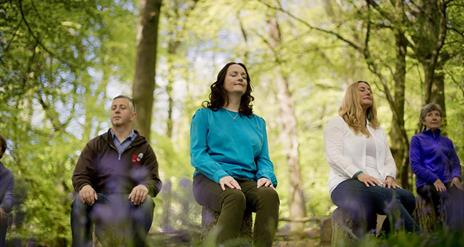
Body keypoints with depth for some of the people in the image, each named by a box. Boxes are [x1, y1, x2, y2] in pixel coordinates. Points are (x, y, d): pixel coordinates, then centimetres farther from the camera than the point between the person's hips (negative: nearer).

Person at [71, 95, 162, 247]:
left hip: (131, 201, 0)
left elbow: (154, 180, 7)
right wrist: (84, 186, -18)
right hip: (100, 200, 1)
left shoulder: (143, 147, 17)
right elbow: (79, 175, 9)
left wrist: (145, 187, -21)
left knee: (146, 202, -33)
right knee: (80, 201, -32)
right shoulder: (95, 145, 19)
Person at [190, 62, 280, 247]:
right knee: (235, 197, -38)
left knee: (270, 195, -32)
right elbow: (197, 155, 2)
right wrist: (221, 175, -17)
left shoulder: (257, 122, 26)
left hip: (247, 181, 3)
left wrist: (266, 176, -7)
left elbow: (264, 159, 18)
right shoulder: (205, 115, 15)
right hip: (211, 179, -3)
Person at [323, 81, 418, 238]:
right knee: (390, 198, -36)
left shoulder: (377, 129, 31)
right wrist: (358, 174, -20)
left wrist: (389, 176, -3)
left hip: (378, 184, 6)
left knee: (407, 198, -30)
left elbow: (388, 159, 21)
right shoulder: (336, 124, 12)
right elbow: (334, 156, -4)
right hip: (347, 182, -5)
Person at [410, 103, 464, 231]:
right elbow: (415, 165, 0)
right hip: (426, 183, -3)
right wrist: (435, 180, -13)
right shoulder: (417, 139, 11)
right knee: (449, 200, -36)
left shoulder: (447, 141, 25)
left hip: (447, 182, 3)